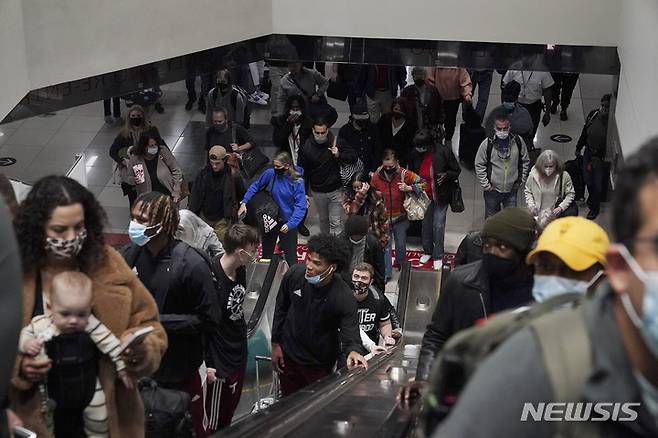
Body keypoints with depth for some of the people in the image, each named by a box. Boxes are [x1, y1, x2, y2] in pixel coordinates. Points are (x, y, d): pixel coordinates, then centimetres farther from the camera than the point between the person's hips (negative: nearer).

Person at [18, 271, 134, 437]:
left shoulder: (91, 326, -22)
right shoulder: (40, 325, -21)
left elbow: (110, 342, -14)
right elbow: (25, 334, -4)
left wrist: (121, 367, -10)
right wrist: (27, 344, -28)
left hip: (87, 384, 0)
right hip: (52, 385, 0)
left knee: (99, 417, 10)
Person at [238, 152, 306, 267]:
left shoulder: (297, 182, -17)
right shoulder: (270, 174, -9)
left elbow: (300, 207, -20)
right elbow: (255, 186, 7)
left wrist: (290, 224, -31)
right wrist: (244, 202, -3)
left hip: (287, 222, -4)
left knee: (290, 257, 0)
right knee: (266, 255, 20)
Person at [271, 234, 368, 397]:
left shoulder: (344, 298, -28)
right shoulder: (294, 275, -18)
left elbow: (350, 332, -28)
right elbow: (281, 309, -2)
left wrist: (352, 351, -51)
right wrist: (275, 343, 2)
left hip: (320, 364, -3)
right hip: (288, 354, 3)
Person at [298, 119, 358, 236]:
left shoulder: (336, 142, -11)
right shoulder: (306, 147, -9)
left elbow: (353, 157, -3)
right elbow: (302, 171, -2)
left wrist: (339, 155, -23)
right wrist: (305, 193, -2)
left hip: (335, 190, -2)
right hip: (317, 192, 2)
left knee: (335, 222, -4)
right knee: (323, 220, 20)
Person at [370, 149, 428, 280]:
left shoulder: (404, 174, -15)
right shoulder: (376, 176, -10)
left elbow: (424, 183, -11)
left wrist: (409, 188, -23)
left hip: (400, 217, 0)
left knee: (401, 245, 15)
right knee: (385, 247, 3)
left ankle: (402, 268, 40)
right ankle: (386, 273, 14)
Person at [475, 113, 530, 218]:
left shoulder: (518, 141, -5)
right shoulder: (487, 144, -12)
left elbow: (525, 162, 8)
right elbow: (479, 165, -5)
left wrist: (521, 181, 4)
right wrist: (486, 185, -8)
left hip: (511, 190, 2)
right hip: (492, 190, -2)